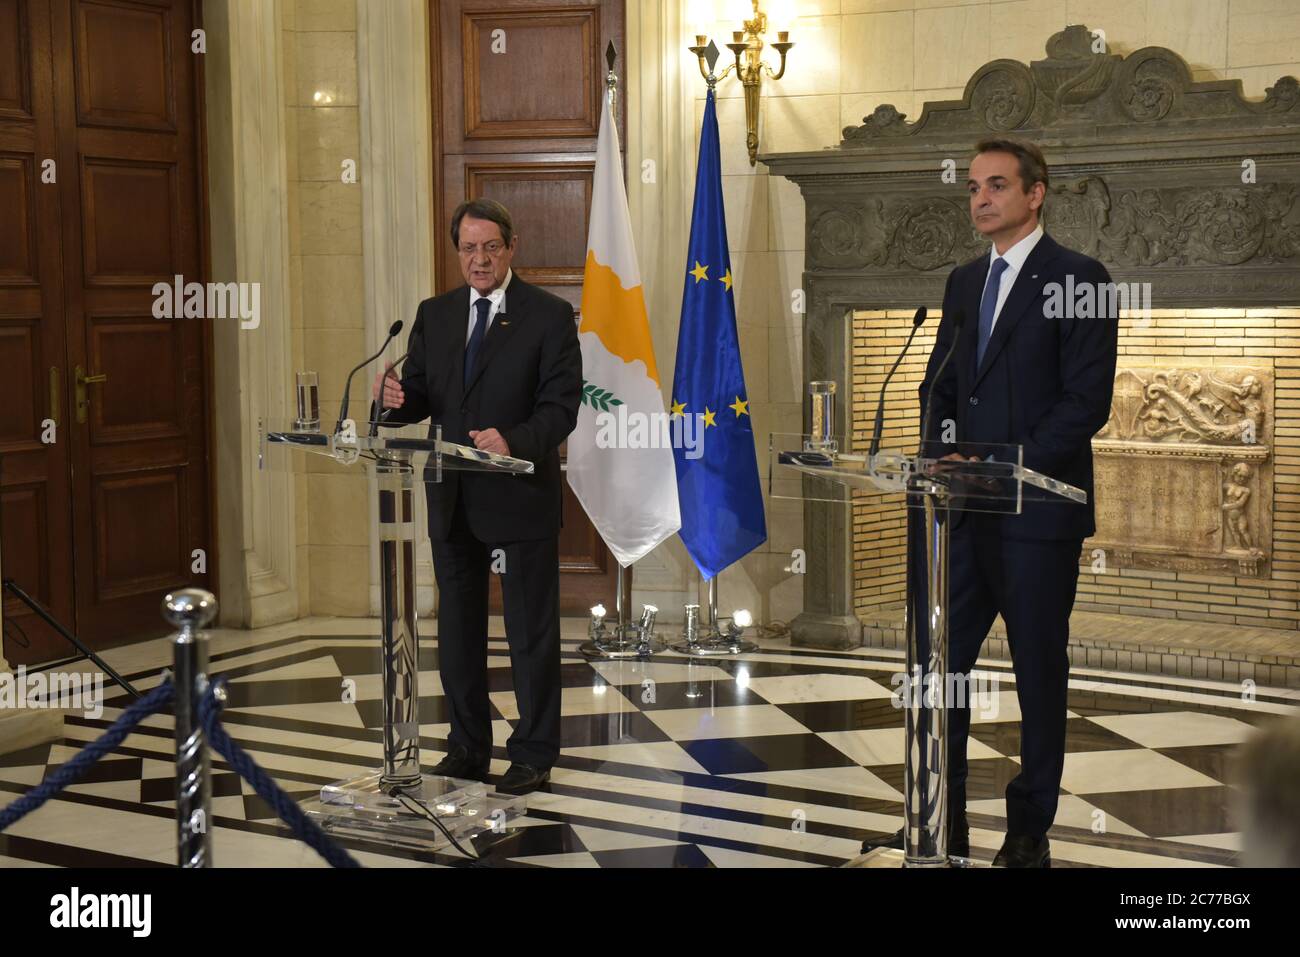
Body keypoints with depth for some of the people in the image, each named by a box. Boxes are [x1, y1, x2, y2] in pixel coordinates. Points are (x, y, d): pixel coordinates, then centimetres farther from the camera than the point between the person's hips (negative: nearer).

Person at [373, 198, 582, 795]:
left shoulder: (549, 316, -6)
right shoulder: (435, 315, 9)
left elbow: (561, 406, -12)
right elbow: (420, 398, 9)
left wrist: (513, 442, -29)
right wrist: (394, 399, -15)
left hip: (519, 497, -5)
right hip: (453, 499, 5)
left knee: (531, 630, 5)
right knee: (458, 627, 14)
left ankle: (533, 754, 17)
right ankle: (467, 747, 28)